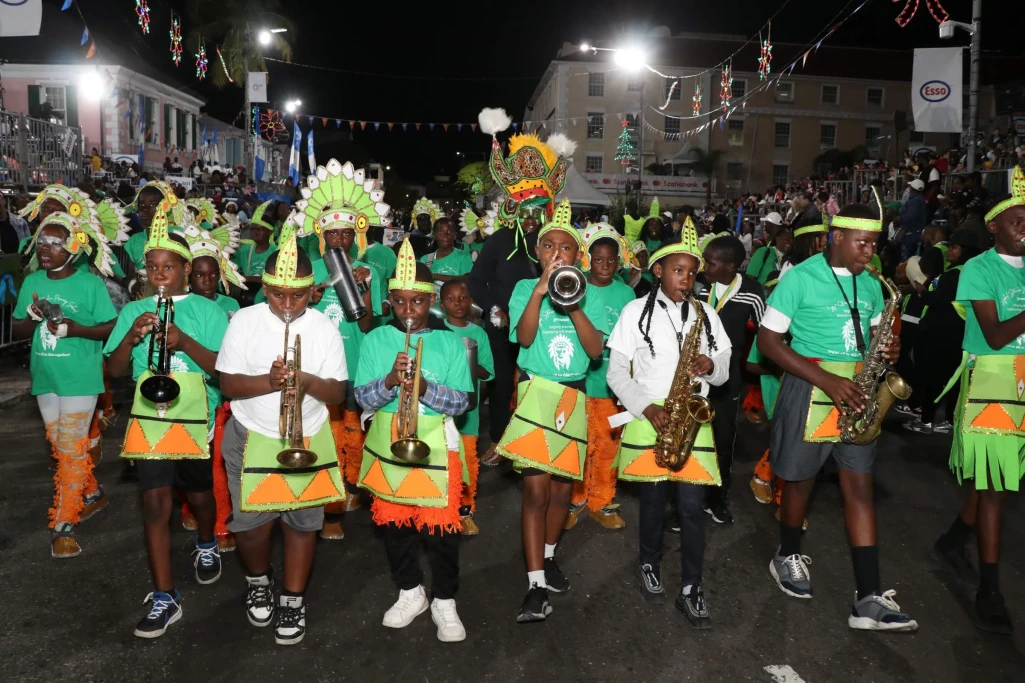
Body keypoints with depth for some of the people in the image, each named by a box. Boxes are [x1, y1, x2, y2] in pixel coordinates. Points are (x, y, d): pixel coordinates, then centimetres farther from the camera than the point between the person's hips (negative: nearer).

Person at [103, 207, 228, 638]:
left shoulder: (207, 310, -4)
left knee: (199, 494, 16)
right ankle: (164, 598, 5)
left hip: (197, 419, -1)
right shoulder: (133, 311, 5)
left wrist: (186, 343, -25)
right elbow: (115, 371, 2)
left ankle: (207, 545, 49)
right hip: (150, 420, 2)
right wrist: (131, 335, -16)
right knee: (154, 502, -3)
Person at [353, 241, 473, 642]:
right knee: (393, 522, 14)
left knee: (440, 525, 3)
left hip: (436, 446, -2)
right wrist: (390, 380, -23)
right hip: (387, 444, 3)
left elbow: (461, 401, -8)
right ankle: (410, 592, 35)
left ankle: (444, 602, 23)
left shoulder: (450, 342, -4)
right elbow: (363, 397, -4)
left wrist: (425, 388, -25)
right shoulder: (376, 339, 1)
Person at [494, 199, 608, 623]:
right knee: (536, 489, -10)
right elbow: (524, 337, -16)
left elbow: (596, 350, -7)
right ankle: (536, 587, -5)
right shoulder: (525, 288, 1)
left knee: (562, 488, 11)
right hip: (536, 393, -3)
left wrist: (574, 307, -18)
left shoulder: (588, 295, 6)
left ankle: (548, 557, 35)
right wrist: (540, 290, -26)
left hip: (574, 396, 3)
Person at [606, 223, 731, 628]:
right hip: (648, 419, -1)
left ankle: (691, 589, 13)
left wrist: (711, 365, -12)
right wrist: (647, 408, -13)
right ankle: (649, 565, 33)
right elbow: (617, 372, -1)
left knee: (692, 506, 0)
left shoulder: (705, 314, 8)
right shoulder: (636, 311, 0)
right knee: (653, 500, 9)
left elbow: (724, 370, 11)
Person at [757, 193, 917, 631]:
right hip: (810, 390, -5)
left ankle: (869, 598, 3)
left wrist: (888, 350, -6)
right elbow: (768, 341, -13)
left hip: (856, 392, 5)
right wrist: (825, 379, -20)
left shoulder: (870, 285, 9)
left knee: (860, 485, 1)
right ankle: (787, 557, 33)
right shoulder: (800, 279, -10)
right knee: (801, 479, 8)